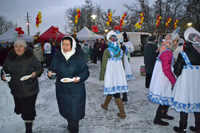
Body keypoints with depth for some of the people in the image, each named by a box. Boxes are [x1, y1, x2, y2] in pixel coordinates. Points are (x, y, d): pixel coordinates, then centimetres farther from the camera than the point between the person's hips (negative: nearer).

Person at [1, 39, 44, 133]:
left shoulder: (31, 57, -9)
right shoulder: (10, 58, 1)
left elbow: (40, 68, -2)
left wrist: (36, 73, -24)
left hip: (30, 89, -3)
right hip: (16, 89, 4)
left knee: (28, 110, 1)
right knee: (19, 108, 17)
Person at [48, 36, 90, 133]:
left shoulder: (78, 58, -9)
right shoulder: (57, 56, -1)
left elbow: (85, 72, -5)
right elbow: (52, 67, 10)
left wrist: (79, 78, -24)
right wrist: (50, 72, -12)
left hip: (76, 91, -3)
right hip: (62, 90, 4)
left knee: (75, 112, 2)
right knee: (65, 111, 19)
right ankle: (70, 125, 48)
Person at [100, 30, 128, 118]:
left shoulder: (107, 51, -12)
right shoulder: (120, 50, 3)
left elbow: (103, 65, -12)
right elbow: (122, 64, 10)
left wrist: (101, 78, -4)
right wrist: (122, 75, 21)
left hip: (110, 76, -5)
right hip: (119, 75, 6)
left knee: (116, 94, 1)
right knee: (111, 91, 21)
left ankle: (122, 113, 4)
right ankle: (105, 105, 39)